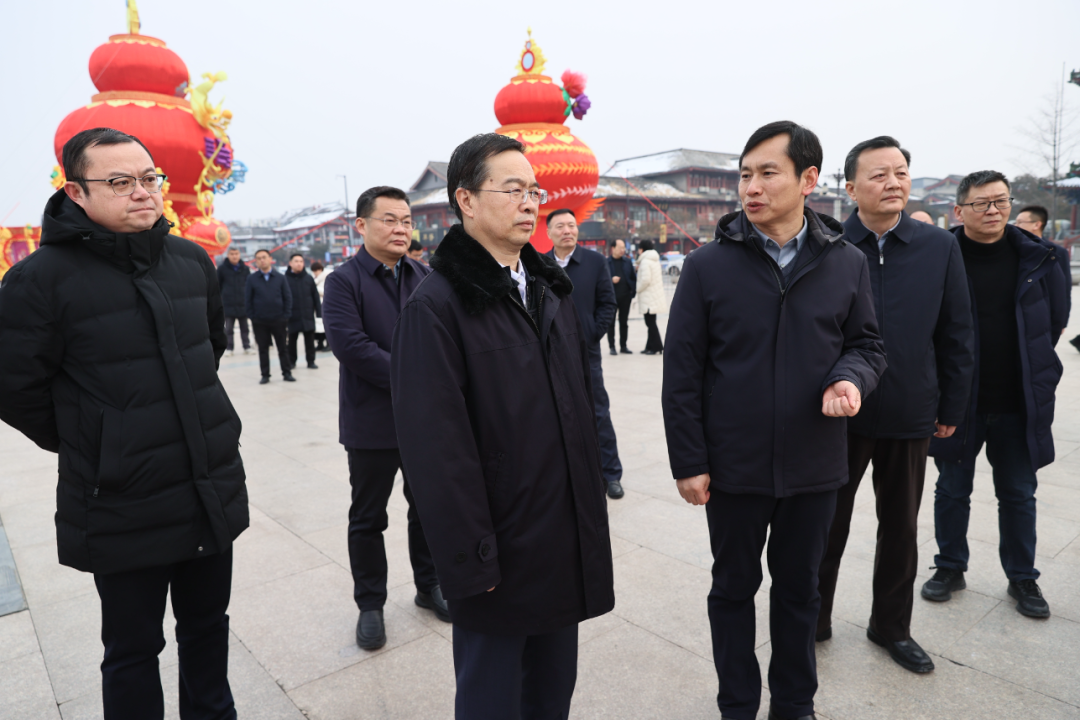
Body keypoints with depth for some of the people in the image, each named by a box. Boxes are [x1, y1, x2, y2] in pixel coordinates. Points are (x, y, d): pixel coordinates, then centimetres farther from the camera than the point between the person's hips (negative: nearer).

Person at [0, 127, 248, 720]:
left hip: (214, 489, 5)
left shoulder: (192, 260, 3)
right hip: (123, 510, -5)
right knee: (133, 652, 15)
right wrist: (87, 447, 2)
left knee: (207, 625, 23)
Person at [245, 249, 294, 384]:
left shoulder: (280, 278, 1)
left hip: (278, 320, 0)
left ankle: (287, 373, 16)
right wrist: (252, 317, -4)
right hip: (259, 322, 0)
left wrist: (286, 316, -6)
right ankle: (265, 375, 16)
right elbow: (247, 300, 2)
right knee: (263, 349, 8)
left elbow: (288, 297, 1)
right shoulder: (251, 279, 0)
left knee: (283, 348, 8)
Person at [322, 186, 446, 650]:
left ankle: (429, 586, 37)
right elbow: (350, 345, -20)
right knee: (368, 517, 11)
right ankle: (370, 605, 29)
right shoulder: (344, 281, -8)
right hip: (372, 423, -4)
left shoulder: (425, 278, 5)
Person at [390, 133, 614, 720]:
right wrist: (470, 562, -16)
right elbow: (436, 447, -17)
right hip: (498, 556, -6)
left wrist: (592, 512, 13)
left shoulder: (552, 291, 10)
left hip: (568, 545, 6)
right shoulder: (436, 306, -14)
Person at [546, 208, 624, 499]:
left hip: (585, 352, -1)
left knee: (598, 414, 5)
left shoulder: (595, 262, 0)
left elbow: (608, 304, 0)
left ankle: (611, 473, 16)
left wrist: (590, 336, -7)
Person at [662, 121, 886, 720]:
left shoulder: (847, 264, -1)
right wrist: (688, 462, -8)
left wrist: (851, 377, -14)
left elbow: (866, 344, 10)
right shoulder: (708, 266, -8)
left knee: (799, 589, 19)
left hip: (813, 466, 2)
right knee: (734, 588, 15)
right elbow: (681, 371, -7)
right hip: (733, 466, -2)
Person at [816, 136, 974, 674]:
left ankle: (891, 626, 37)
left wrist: (951, 408, 4)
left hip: (910, 415, 2)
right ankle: (814, 620, 32)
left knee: (900, 528, 16)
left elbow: (958, 335, 4)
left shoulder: (939, 247, 0)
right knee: (827, 524, 12)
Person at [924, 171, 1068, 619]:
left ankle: (1022, 577, 32)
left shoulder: (1036, 258, 0)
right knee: (953, 490, 12)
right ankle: (950, 568, 29)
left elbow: (1056, 320, 12)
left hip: (1019, 403, 2)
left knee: (1018, 494, 14)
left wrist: (1035, 374, 11)